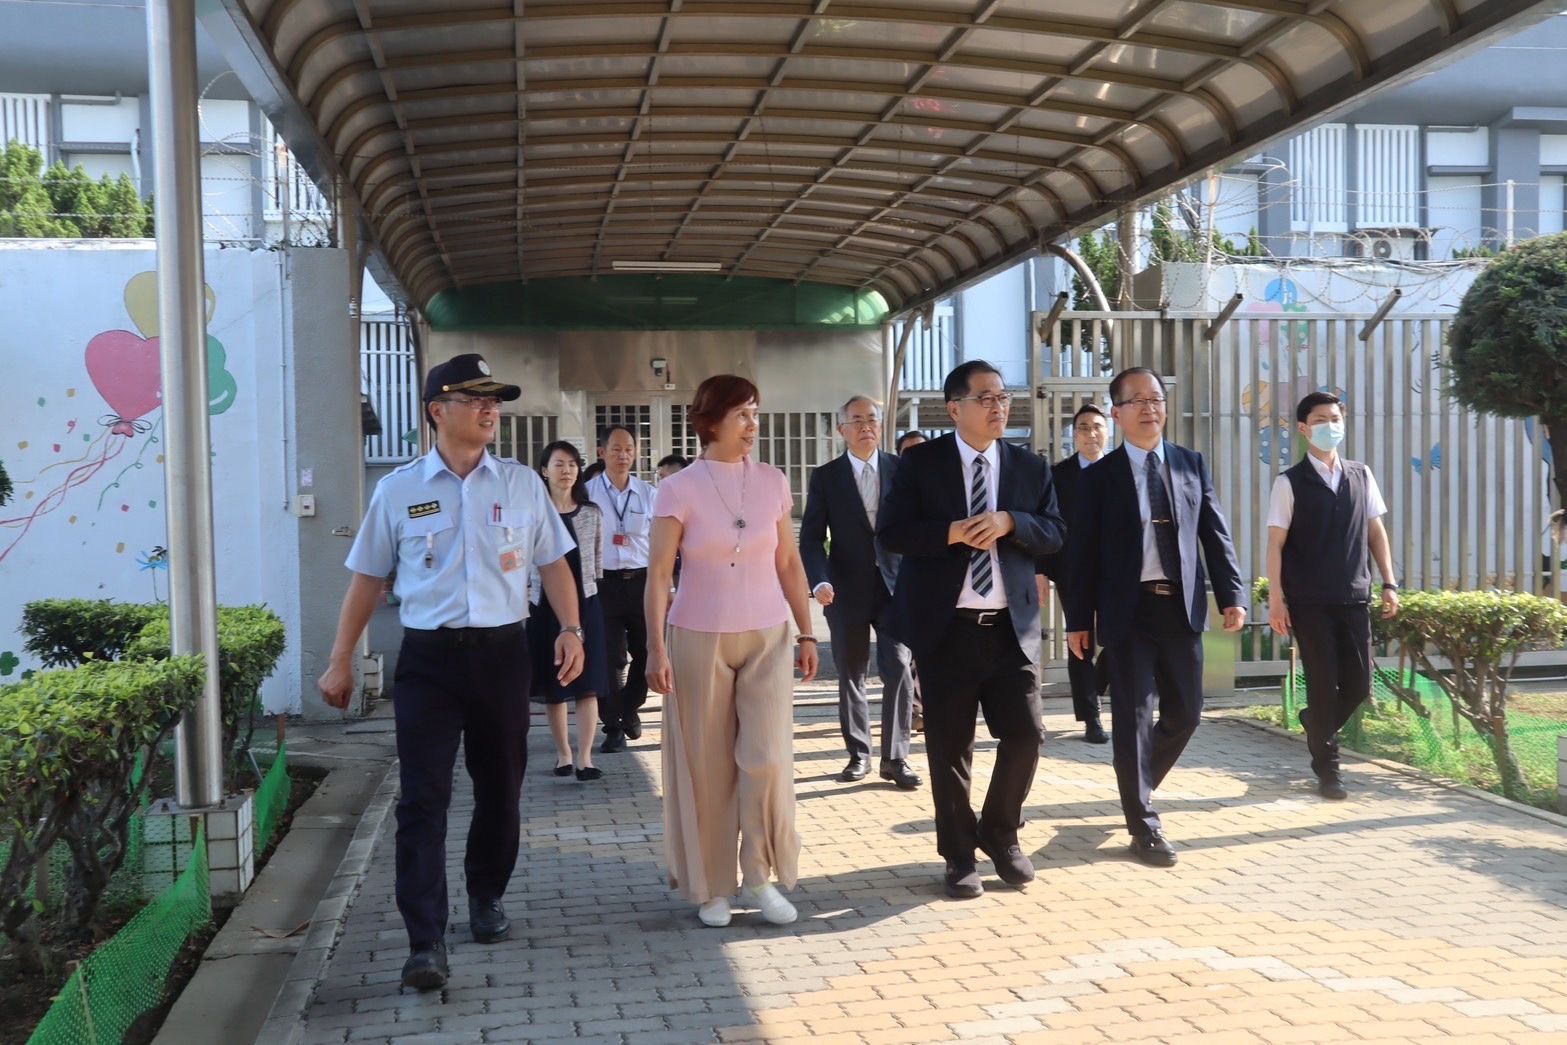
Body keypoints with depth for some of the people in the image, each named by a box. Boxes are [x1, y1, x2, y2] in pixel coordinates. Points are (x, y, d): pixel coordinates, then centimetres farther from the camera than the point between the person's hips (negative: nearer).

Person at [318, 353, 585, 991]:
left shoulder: (523, 485, 6)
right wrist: (341, 663, 7)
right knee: (423, 799, -8)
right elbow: (368, 578, 7)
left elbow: (553, 564, 10)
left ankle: (486, 898, 35)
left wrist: (571, 630, -3)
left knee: (499, 789, 13)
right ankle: (426, 942, -5)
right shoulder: (397, 490, 2)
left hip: (502, 652, 2)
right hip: (428, 657, -2)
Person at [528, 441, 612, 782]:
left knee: (587, 683, -5)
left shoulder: (592, 513, 5)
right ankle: (563, 752, 20)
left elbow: (598, 560, 9)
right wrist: (522, 600, -4)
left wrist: (595, 593, 7)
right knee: (553, 684, 7)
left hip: (585, 603, 1)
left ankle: (584, 757, -4)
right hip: (546, 605, -1)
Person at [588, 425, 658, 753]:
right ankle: (613, 726, 18)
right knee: (608, 657, 4)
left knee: (646, 652, 7)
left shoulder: (648, 494, 6)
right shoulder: (588, 493, -1)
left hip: (642, 580, 2)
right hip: (604, 581, -2)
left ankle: (629, 708, 33)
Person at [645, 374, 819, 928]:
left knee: (767, 757, -8)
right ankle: (712, 887, 20)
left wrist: (806, 634, 7)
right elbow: (658, 573, -6)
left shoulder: (773, 482, 4)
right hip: (699, 640, -2)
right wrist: (656, 648, -12)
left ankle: (760, 877, 12)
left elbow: (790, 565, 8)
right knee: (706, 765, 5)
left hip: (767, 638, 2)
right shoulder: (679, 488, -4)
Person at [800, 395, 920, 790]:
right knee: (851, 676, 9)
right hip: (847, 590, 0)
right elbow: (811, 537, -2)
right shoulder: (825, 477, 1)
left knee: (899, 669, -7)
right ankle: (858, 754, 22)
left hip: (895, 585, 0)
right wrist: (819, 581, -17)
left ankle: (895, 758, 2)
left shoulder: (902, 469, 3)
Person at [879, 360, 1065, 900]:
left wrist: (1009, 522, -15)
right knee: (949, 747, 5)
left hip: (1012, 627, 2)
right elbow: (890, 531, -6)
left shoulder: (1031, 467, 9)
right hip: (946, 627, -2)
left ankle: (1001, 835, 24)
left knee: (1025, 734, -1)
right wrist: (952, 533, -18)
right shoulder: (920, 462, 1)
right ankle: (959, 854, 21)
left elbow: (1055, 533, 4)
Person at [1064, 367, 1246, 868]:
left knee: (1186, 712, 10)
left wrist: (1232, 595, -3)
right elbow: (1082, 550, 0)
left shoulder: (1192, 464, 9)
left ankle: (1138, 786, 35)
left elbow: (1215, 533, 7)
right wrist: (1078, 619, -3)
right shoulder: (1099, 476, 1)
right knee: (1134, 715, 0)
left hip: (1182, 606, 3)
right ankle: (1143, 824, 10)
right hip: (1129, 610, -3)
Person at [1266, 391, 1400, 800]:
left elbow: (1376, 531, 12)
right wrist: (1275, 599, -10)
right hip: (1309, 601, -4)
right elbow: (1276, 542, -5)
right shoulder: (1290, 483, -3)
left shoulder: (1362, 476, 9)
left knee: (1359, 683, 4)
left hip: (1354, 597, 4)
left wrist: (1389, 583, 5)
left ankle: (1316, 723, 34)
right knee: (1324, 682, 0)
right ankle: (1327, 768, 13)